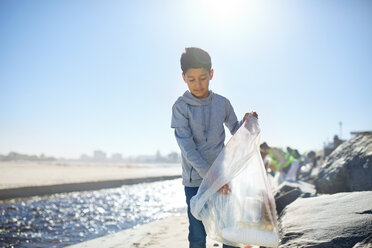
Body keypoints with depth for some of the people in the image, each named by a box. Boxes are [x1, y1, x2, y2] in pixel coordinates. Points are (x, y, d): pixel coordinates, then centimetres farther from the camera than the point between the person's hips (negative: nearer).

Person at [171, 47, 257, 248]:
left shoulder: (222, 103, 2)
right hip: (195, 179, -3)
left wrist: (246, 123, -7)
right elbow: (187, 148, -15)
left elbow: (235, 131, 16)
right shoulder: (181, 107, -9)